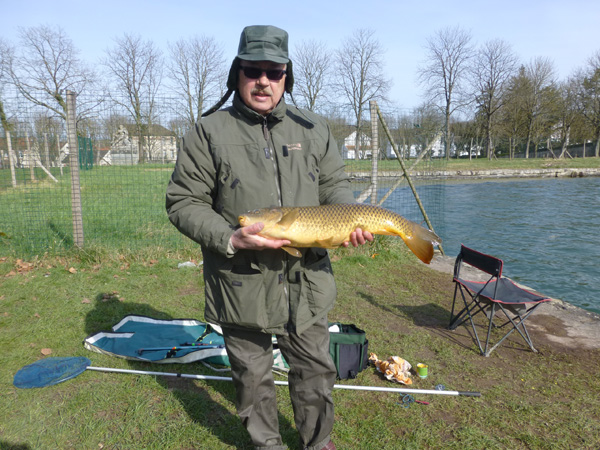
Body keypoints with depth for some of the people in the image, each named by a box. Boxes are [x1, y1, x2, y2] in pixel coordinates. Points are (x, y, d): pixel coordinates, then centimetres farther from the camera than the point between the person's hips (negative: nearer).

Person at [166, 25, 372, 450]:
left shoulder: (312, 128, 6)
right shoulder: (209, 132, -4)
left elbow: (335, 184, 11)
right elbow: (183, 202, -5)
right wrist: (229, 239, -21)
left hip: (307, 281, 3)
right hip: (242, 284, -2)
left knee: (316, 370, 19)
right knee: (253, 377, 16)